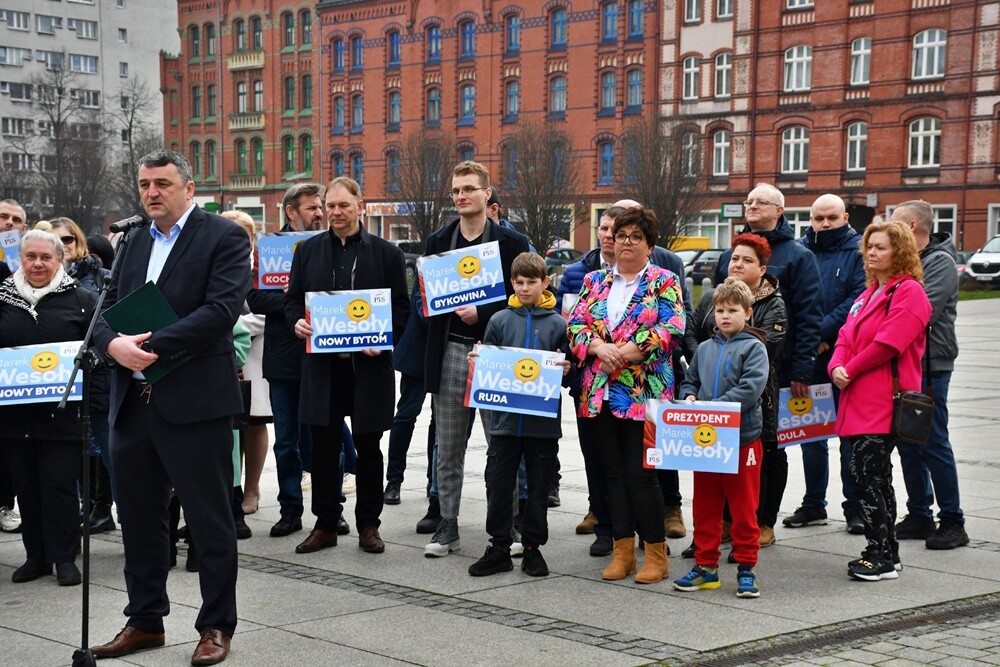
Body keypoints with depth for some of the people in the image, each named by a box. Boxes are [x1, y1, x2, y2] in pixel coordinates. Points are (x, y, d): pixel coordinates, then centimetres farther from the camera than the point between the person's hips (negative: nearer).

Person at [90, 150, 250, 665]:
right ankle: (145, 621, 26)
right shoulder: (134, 242, 16)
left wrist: (152, 346, -21)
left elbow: (221, 309, -17)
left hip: (193, 402, -6)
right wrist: (113, 343, -12)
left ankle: (216, 625, 15)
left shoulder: (224, 238, -4)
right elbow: (107, 309, 12)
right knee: (140, 519, 14)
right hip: (132, 403, 7)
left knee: (210, 520, 3)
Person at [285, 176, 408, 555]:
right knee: (324, 448, 4)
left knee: (368, 449, 7)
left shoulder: (386, 253, 3)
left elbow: (401, 308, 3)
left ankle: (368, 525, 18)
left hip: (368, 364, -2)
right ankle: (325, 525, 15)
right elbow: (292, 299, 13)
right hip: (321, 364, 2)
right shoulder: (308, 250, 10)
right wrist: (296, 322, -9)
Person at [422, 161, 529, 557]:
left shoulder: (511, 242, 0)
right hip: (450, 352, 3)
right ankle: (448, 527, 15)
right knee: (448, 448, 7)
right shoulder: (438, 241, 11)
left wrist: (481, 315, -14)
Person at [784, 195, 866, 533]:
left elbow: (859, 300, -13)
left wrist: (822, 332, -17)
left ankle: (855, 507, 9)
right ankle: (813, 505, 21)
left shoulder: (858, 251, -2)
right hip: (808, 356, 4)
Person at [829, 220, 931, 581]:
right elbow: (848, 335, 15)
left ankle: (881, 557, -5)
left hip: (885, 401, -9)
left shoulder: (909, 291, -9)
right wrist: (837, 367, -5)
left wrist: (851, 370, -8)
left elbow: (888, 343, -18)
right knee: (876, 475, 11)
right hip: (861, 400, 9)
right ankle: (885, 554, 18)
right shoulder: (869, 294, 21)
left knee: (865, 471, -12)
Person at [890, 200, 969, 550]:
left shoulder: (940, 262, -10)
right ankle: (919, 515, 20)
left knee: (934, 443, -5)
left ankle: (952, 521, 2)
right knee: (908, 444, 11)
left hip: (929, 366, -8)